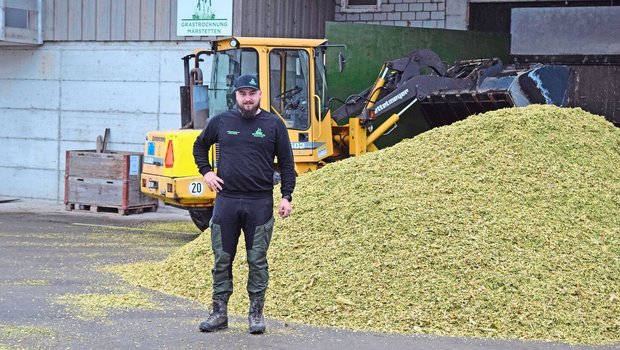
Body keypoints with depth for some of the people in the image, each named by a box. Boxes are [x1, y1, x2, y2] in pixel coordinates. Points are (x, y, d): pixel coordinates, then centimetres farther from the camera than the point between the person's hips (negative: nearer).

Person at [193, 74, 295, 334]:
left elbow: (286, 164, 5)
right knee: (222, 259, 6)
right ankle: (219, 313, 14)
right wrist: (206, 172, 9)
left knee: (257, 261, 2)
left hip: (260, 203, -2)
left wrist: (286, 197, -2)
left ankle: (256, 314, 11)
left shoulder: (273, 124, 2)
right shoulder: (221, 122, 7)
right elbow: (199, 146, 23)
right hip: (226, 200, 2)